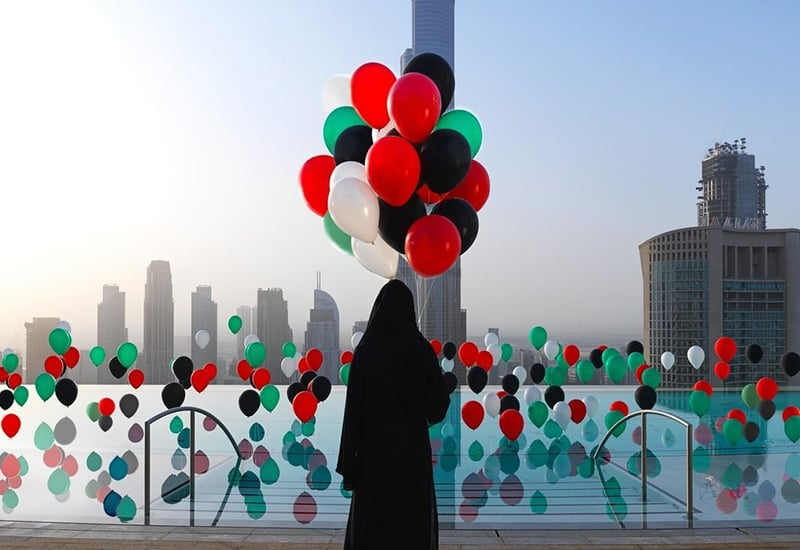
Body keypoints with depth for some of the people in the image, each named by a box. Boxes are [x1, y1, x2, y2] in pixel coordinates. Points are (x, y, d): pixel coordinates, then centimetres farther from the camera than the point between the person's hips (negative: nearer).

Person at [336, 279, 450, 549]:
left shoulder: (366, 350, -9)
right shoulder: (422, 350, -3)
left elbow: (354, 408, -10)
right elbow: (440, 403, 2)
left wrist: (348, 461, -4)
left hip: (376, 450, -2)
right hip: (413, 451, 2)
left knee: (371, 528, 7)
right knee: (415, 525, 10)